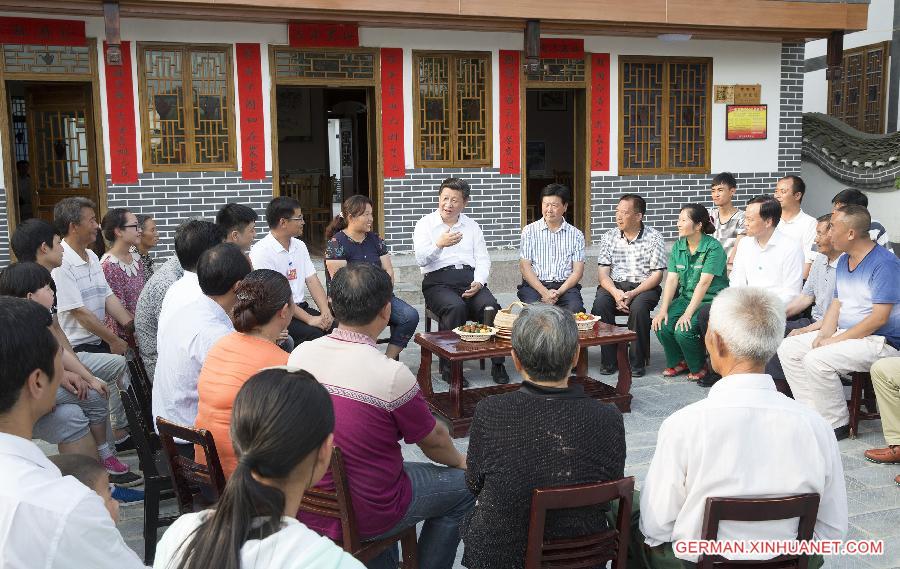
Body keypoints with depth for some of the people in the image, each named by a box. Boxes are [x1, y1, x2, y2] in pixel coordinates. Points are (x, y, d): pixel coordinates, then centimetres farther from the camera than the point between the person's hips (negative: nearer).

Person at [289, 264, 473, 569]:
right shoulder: (392, 375, -26)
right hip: (363, 517, -6)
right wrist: (459, 461, 15)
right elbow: (434, 440, -8)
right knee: (462, 485, 14)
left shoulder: (299, 355, -9)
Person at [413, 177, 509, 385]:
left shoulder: (472, 226, 21)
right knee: (455, 307, -34)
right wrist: (440, 244, -25)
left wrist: (478, 283, -6)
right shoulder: (425, 224, 10)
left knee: (490, 306, -27)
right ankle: (449, 367, -25)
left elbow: (483, 260, 14)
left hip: (470, 279, 3)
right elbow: (421, 259, -6)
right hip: (438, 280, -3)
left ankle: (498, 364, -17)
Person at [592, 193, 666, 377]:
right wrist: (615, 292, -19)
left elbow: (657, 275, -5)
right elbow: (603, 272, 2)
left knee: (638, 307, -34)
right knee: (600, 302, -28)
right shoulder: (609, 237, 9)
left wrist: (633, 294, -19)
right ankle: (608, 360, -18)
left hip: (644, 287, -2)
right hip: (614, 286, 3)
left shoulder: (654, 238, 0)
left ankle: (638, 362, -18)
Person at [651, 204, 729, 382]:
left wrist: (688, 313, -27)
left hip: (710, 300, -6)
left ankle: (699, 367, 4)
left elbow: (704, 283, -21)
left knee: (683, 330, -27)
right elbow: (672, 279, -1)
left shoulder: (713, 247, -14)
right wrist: (663, 310, -13)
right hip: (686, 297, 6)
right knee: (662, 325, -18)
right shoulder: (678, 246, 6)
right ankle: (678, 362, 11)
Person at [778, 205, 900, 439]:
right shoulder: (843, 261, 12)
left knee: (817, 359, -29)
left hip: (880, 341, -9)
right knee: (787, 348, -3)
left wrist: (835, 340, -21)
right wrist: (823, 334, -6)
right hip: (845, 333, 9)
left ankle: (837, 424, -12)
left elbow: (879, 318, -22)